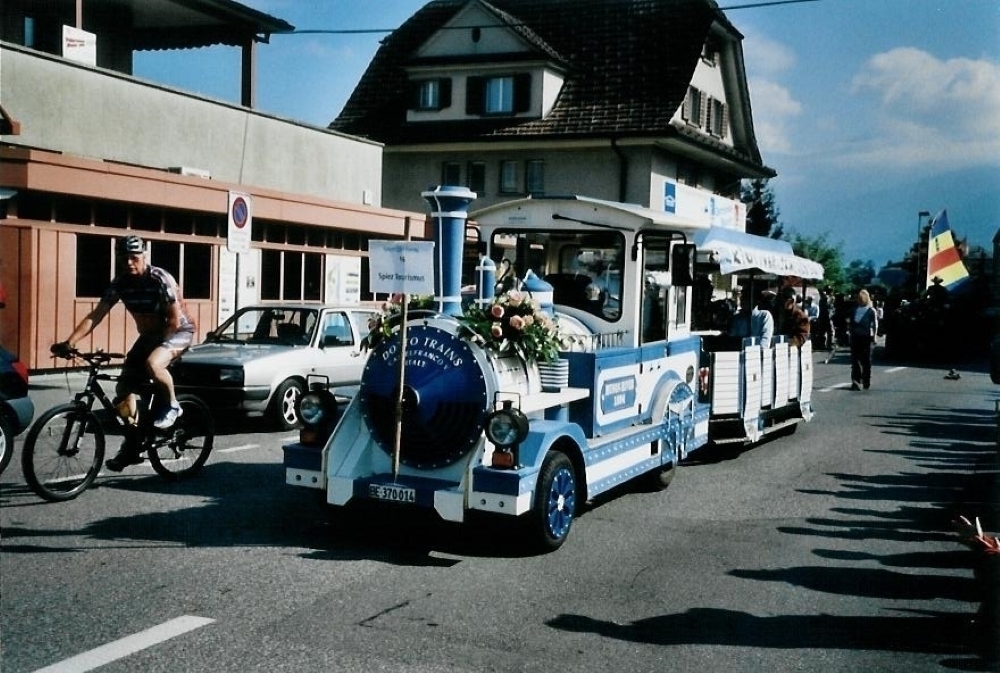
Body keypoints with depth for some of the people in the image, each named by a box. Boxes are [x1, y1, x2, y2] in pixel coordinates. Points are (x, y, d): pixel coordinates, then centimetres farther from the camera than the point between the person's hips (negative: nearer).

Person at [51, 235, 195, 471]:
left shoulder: (160, 279, -23)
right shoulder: (120, 282, -7)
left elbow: (175, 320, -22)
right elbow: (95, 316, -11)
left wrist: (157, 345, -25)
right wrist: (69, 342, -22)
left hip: (178, 332, -6)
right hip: (149, 335, 7)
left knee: (152, 364, -37)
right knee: (124, 386, -4)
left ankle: (171, 406, -10)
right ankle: (132, 446, 8)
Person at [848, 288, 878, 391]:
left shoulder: (871, 310, 0)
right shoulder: (855, 309, 12)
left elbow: (875, 324, -3)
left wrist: (874, 336, -11)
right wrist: (851, 334, 10)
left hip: (866, 337, -3)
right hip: (856, 337, 3)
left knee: (866, 360, 6)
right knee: (855, 359, -6)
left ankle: (866, 381, 16)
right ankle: (855, 381, -9)